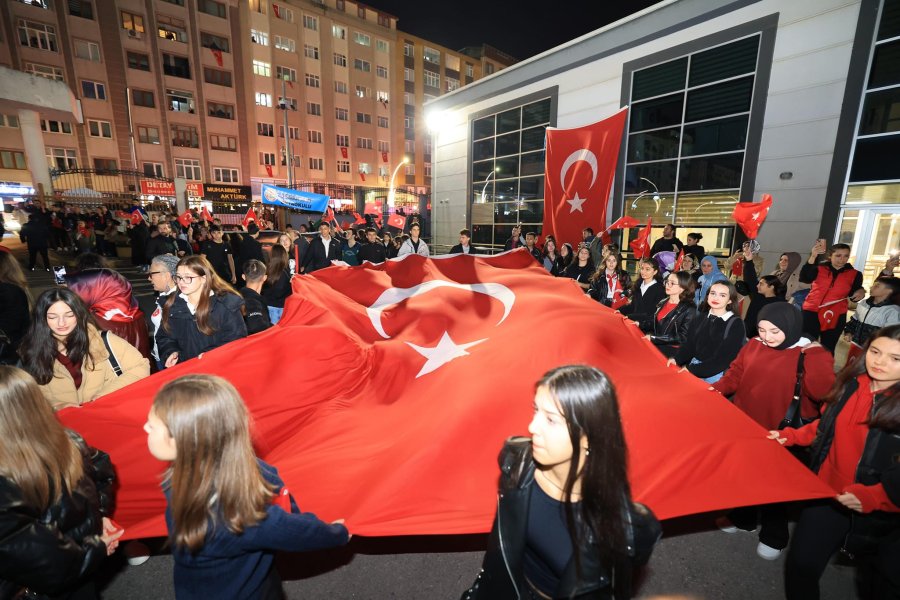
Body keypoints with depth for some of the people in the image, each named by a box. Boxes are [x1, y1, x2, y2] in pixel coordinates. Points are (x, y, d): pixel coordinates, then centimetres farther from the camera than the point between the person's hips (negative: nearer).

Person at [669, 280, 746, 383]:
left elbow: (725, 359, -10)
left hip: (716, 374, -4)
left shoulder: (736, 324, -5)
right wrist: (677, 359, -12)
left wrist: (692, 369, -16)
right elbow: (689, 344, 8)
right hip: (693, 366, 5)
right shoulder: (701, 318, 10)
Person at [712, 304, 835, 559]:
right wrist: (718, 388, -7)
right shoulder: (754, 345, -1)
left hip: (778, 434, -4)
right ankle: (743, 518, 45)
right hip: (742, 426, 4)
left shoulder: (811, 355, -13)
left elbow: (822, 392, -26)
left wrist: (814, 359, -28)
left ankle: (774, 537, 37)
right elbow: (735, 374, 8)